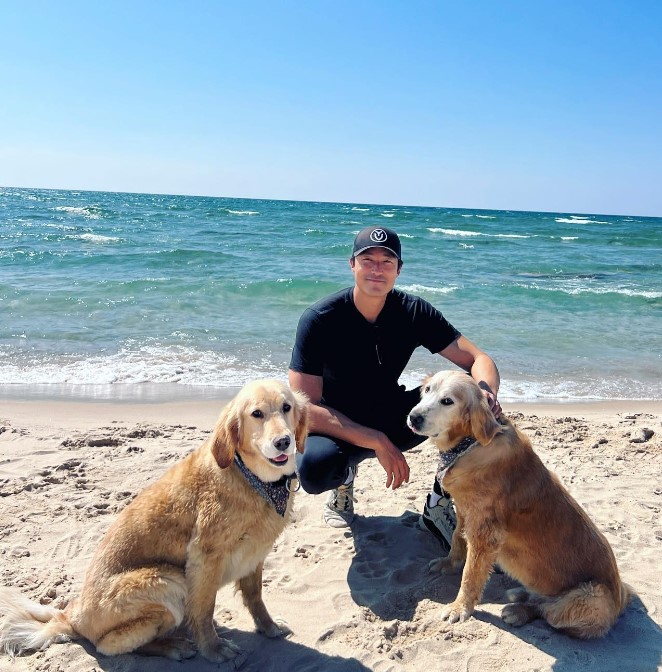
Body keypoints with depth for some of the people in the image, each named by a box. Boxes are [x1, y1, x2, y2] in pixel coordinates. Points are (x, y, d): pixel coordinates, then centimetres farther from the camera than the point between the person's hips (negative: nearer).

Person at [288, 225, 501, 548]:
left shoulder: (414, 312, -11)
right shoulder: (320, 319, -21)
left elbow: (478, 359, -11)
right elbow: (305, 408, -26)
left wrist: (486, 394, -36)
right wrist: (377, 442, -33)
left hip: (392, 418, 4)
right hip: (337, 426, -3)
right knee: (314, 468, -38)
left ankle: (439, 506, -5)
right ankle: (344, 475, 3)